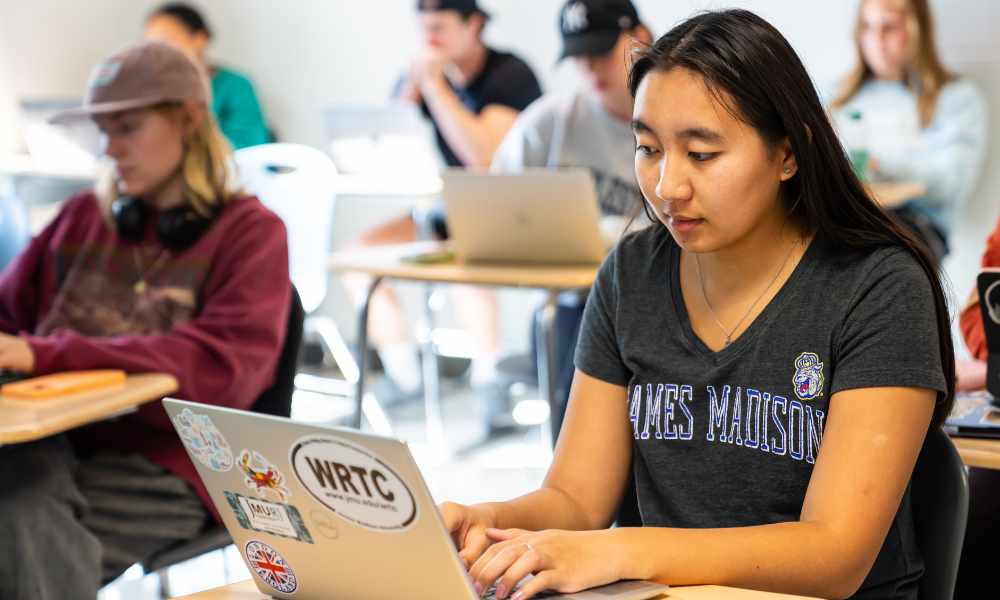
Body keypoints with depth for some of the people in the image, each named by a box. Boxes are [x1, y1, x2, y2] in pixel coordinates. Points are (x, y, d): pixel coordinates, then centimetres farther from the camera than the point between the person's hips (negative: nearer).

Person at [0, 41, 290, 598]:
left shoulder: (250, 232, 4)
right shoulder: (86, 214, 19)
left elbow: (219, 369, -12)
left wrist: (46, 355, -22)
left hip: (160, 465, -4)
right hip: (51, 438, 4)